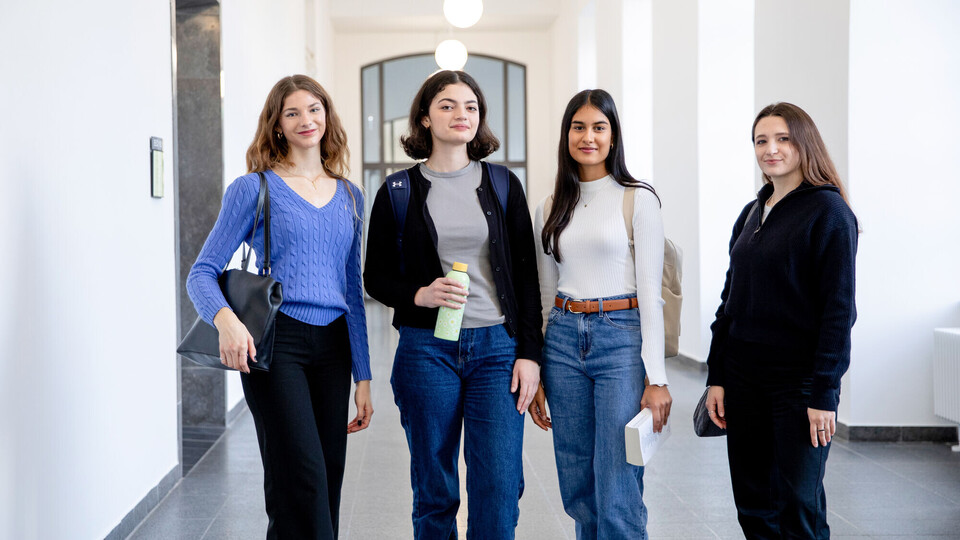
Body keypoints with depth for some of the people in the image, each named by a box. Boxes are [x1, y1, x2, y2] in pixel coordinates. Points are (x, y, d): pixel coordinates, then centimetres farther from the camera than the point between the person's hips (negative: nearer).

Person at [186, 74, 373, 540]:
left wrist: (363, 376, 15)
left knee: (329, 480, 5)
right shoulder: (255, 188, 2)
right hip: (275, 342, -5)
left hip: (333, 345, 5)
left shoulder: (349, 196, 15)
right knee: (303, 480, -15)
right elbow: (202, 274, -2)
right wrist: (225, 318, -24)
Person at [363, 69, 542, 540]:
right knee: (434, 491, 6)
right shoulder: (399, 192, 4)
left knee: (499, 489, -5)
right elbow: (375, 276, 8)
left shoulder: (503, 186, 7)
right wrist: (419, 295, -13)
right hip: (426, 350, 0)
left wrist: (530, 353, 0)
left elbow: (526, 276, 8)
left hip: (497, 347, 1)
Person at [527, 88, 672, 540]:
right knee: (577, 486, 9)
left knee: (618, 492, -5)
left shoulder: (637, 199, -3)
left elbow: (650, 293, -6)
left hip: (622, 338, -4)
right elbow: (545, 294, 14)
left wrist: (657, 377, -11)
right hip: (563, 339, 5)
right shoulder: (551, 207, 11)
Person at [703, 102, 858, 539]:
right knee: (752, 504, 9)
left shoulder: (828, 212, -8)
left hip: (800, 381, -6)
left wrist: (824, 393, -16)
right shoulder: (751, 215, 13)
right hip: (744, 374, 6)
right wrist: (716, 377, 8)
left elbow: (839, 308, -12)